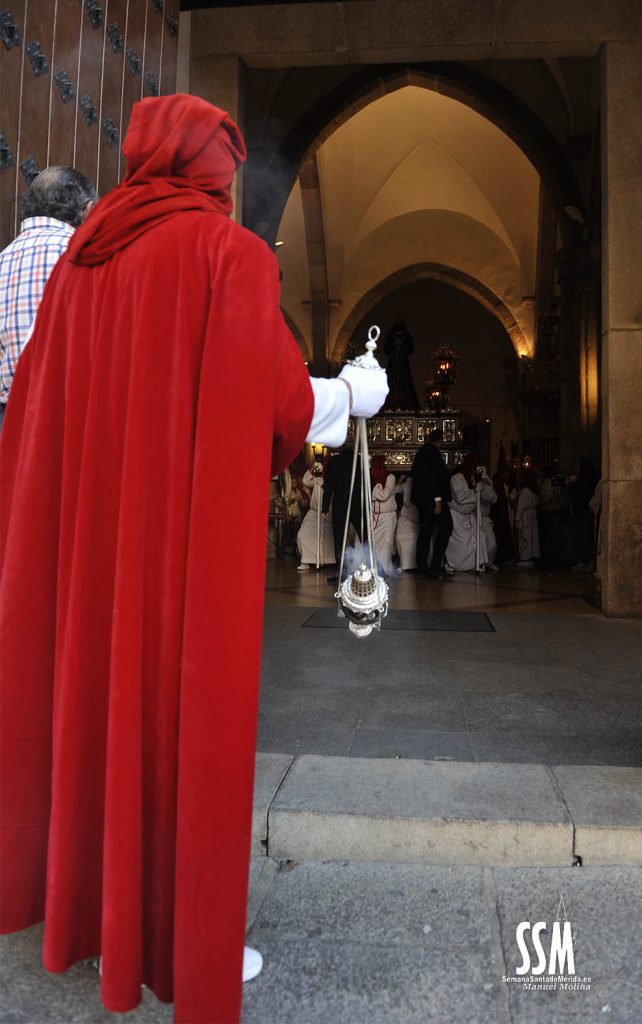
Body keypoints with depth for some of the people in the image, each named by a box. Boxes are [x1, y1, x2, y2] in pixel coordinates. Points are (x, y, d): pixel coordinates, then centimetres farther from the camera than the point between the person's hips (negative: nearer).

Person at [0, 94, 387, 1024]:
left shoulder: (83, 253, 11)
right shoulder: (230, 250, -7)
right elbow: (280, 398, -14)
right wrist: (352, 395, 5)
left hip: (87, 520, 7)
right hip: (191, 527, -6)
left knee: (93, 689, 17)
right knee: (185, 711, 3)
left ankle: (80, 894, 36)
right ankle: (185, 941, 19)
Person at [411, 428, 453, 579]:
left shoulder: (421, 452, 18)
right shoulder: (432, 451, -10)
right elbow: (434, 476, -18)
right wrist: (438, 499, -20)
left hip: (420, 497, 10)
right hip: (431, 497, -10)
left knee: (425, 531, 10)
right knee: (445, 527, -6)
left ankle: (422, 567, 9)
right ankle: (435, 565, -12)